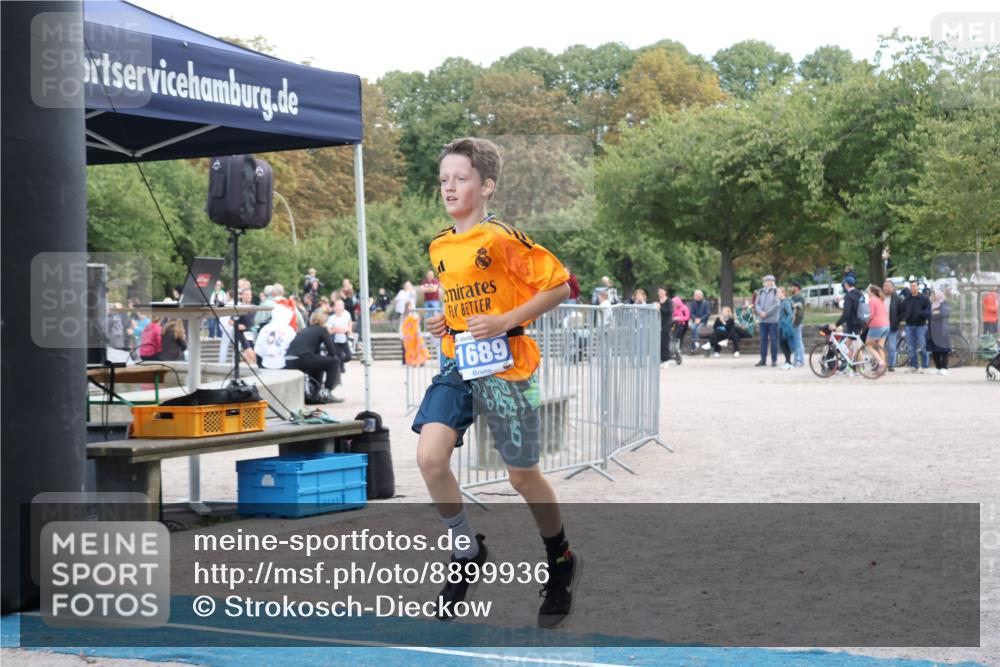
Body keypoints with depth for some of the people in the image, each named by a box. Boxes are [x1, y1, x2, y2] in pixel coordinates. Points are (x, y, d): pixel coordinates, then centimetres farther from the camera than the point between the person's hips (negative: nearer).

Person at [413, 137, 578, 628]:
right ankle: (466, 551, 7)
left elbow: (558, 286, -12)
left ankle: (561, 561, 29)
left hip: (504, 366, -6)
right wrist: (446, 322, 6)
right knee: (429, 457, -14)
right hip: (457, 362, 6)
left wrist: (506, 321, -19)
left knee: (522, 475, 4)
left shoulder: (503, 239, -13)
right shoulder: (439, 247, 9)